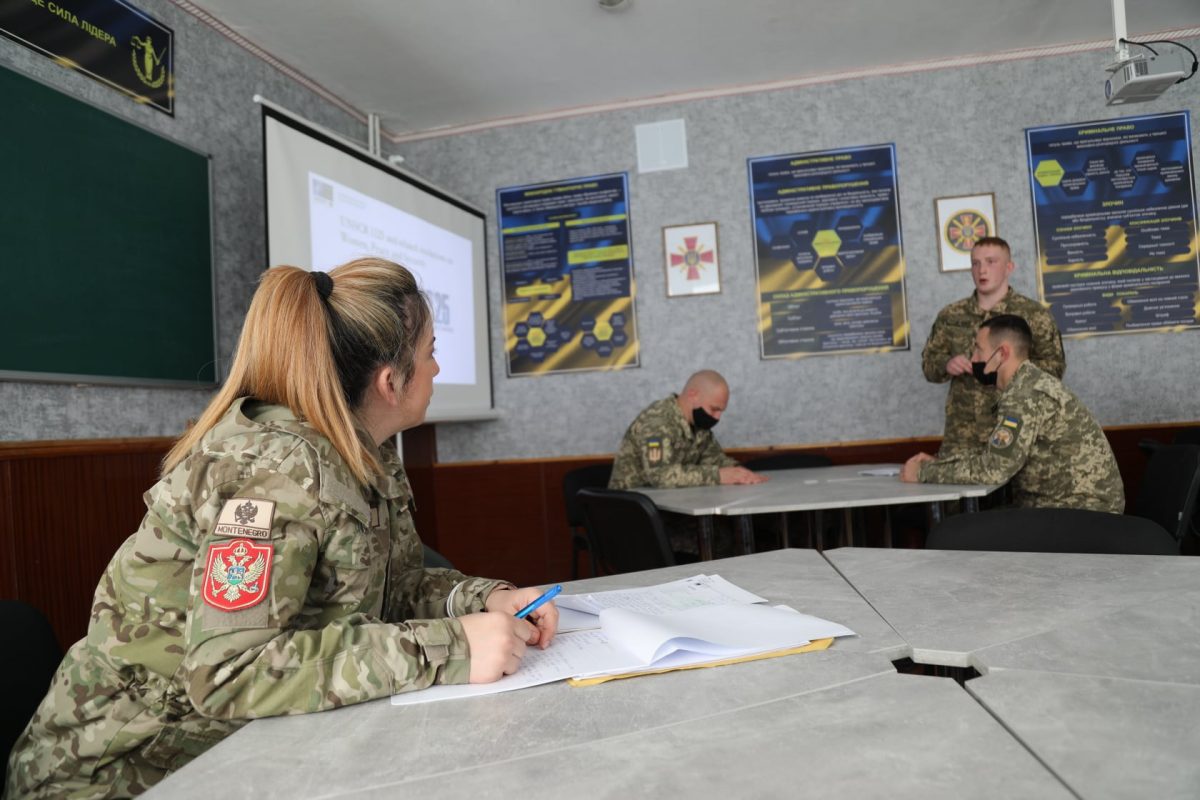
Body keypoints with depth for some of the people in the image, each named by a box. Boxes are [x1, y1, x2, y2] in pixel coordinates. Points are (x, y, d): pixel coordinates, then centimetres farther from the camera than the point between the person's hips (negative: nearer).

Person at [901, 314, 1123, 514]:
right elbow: (994, 455, 11)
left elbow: (992, 469, -27)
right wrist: (936, 462, 0)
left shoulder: (1027, 395, -23)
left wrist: (923, 472, -18)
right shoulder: (1025, 386, 9)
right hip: (1062, 502, 8)